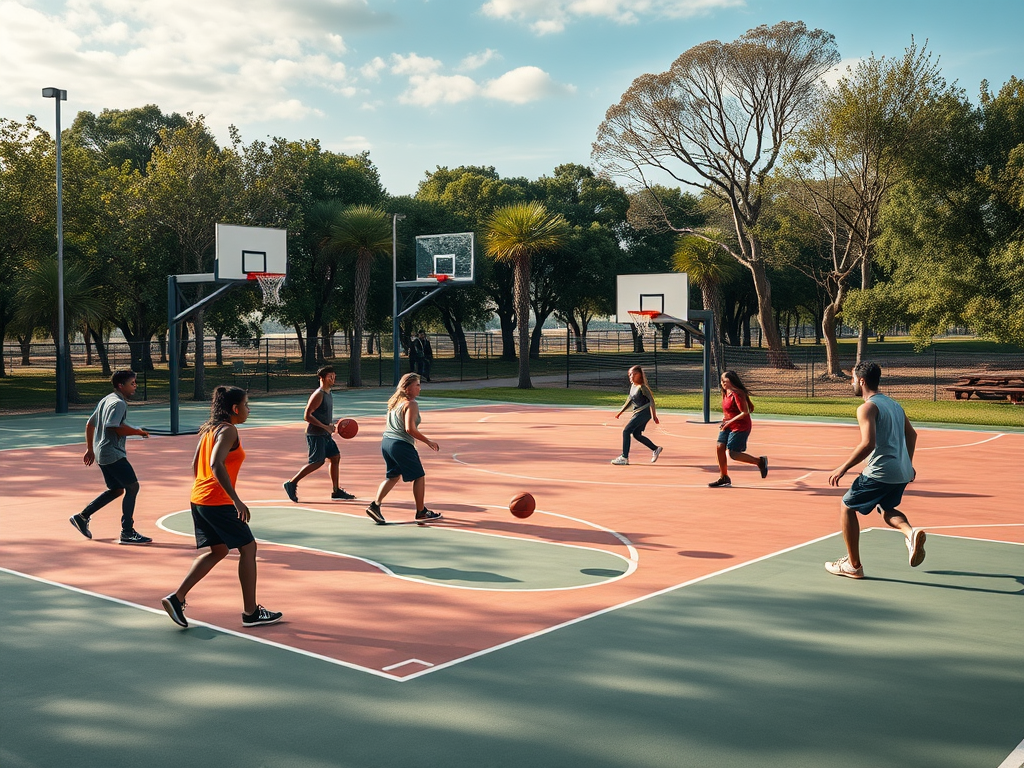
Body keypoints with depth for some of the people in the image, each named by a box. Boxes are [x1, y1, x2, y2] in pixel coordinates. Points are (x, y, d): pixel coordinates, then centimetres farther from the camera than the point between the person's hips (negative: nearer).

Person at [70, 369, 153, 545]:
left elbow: (90, 424, 22)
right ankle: (127, 533, -8)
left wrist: (90, 449, 25)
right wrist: (137, 431, -15)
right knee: (132, 487, -8)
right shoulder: (119, 403, -13)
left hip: (101, 452, 10)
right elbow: (112, 427, -26)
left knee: (116, 489, 19)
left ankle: (82, 516, 23)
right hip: (113, 454, -10)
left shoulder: (106, 400, 17)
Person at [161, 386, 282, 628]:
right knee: (248, 548, 3)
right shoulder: (228, 430, -13)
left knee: (219, 550, 19)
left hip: (199, 499, 9)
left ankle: (177, 598, 10)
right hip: (218, 502, -9)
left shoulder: (209, 429, 14)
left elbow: (195, 465, 19)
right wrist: (236, 499, -29)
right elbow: (216, 465, -26)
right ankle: (250, 612, 10)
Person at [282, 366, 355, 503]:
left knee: (336, 457, 8)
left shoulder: (328, 394, 14)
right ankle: (291, 483, -2)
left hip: (325, 434, 9)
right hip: (315, 434, -9)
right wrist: (325, 427, -22)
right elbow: (307, 416, -20)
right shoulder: (318, 395, -15)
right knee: (317, 462, -11)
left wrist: (331, 426, 11)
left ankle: (336, 491, 15)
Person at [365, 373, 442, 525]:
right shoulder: (411, 404, -13)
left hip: (386, 442, 9)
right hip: (401, 444, -9)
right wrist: (428, 441, -14)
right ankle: (421, 512, 12)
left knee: (392, 476, 19)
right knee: (419, 477, 5)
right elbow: (410, 429, -21)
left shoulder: (395, 401, 14)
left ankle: (375, 504, 6)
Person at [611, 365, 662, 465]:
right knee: (636, 434, 14)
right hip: (638, 412, 9)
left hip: (644, 411, -9)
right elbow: (629, 400, 21)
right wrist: (620, 412, 22)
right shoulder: (632, 386, 10)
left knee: (626, 431, -12)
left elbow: (651, 400, -16)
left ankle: (624, 457, -9)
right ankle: (655, 449, 29)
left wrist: (654, 416, -18)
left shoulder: (642, 387, -16)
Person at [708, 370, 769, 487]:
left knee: (733, 453, -10)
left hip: (740, 427, -9)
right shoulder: (725, 393, 8)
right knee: (720, 447, -2)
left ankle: (760, 461, 9)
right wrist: (724, 419, 7)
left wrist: (730, 421, -22)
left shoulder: (737, 394, -20)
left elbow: (745, 413, -22)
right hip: (728, 426, 9)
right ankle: (724, 478, 8)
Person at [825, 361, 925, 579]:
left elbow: (868, 444, -23)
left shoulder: (867, 408, -12)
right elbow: (912, 434, 23)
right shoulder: (893, 404, 15)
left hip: (880, 472, -9)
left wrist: (843, 468, -17)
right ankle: (911, 532, -3)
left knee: (847, 507, 8)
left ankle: (853, 565, 10)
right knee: (887, 509, 29)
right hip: (903, 471, 9)